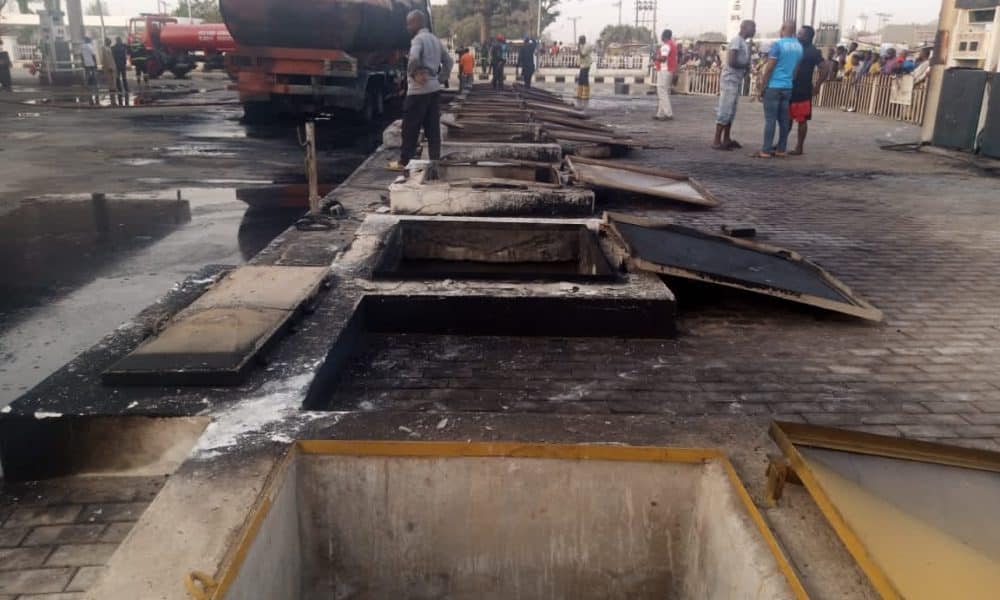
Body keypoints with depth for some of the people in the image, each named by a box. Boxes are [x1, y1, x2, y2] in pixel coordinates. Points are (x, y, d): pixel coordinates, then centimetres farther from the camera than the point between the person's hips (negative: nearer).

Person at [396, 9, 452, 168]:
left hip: (418, 90, -8)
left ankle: (404, 162, 5)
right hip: (434, 89, 8)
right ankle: (435, 160, 8)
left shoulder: (418, 39, -12)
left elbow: (413, 59, -30)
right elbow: (449, 62, 19)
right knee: (433, 128, 8)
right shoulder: (435, 39, 15)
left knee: (410, 128, 0)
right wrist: (440, 79, 13)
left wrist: (413, 74, -13)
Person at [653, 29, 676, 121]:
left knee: (662, 92, -9)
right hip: (670, 71, 10)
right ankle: (661, 114, 15)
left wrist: (655, 58, -6)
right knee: (664, 92, 13)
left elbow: (663, 58, -23)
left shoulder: (666, 45, -14)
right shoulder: (673, 44, 17)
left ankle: (668, 114, -12)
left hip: (664, 70, -10)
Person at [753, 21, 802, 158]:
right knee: (784, 119, 9)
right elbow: (797, 68, 17)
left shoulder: (777, 44, -9)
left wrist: (762, 87, -9)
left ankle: (766, 151, -7)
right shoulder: (799, 47, 11)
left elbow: (769, 68, -13)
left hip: (774, 86, -6)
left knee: (770, 119, -6)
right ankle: (781, 149, 12)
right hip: (789, 87, 6)